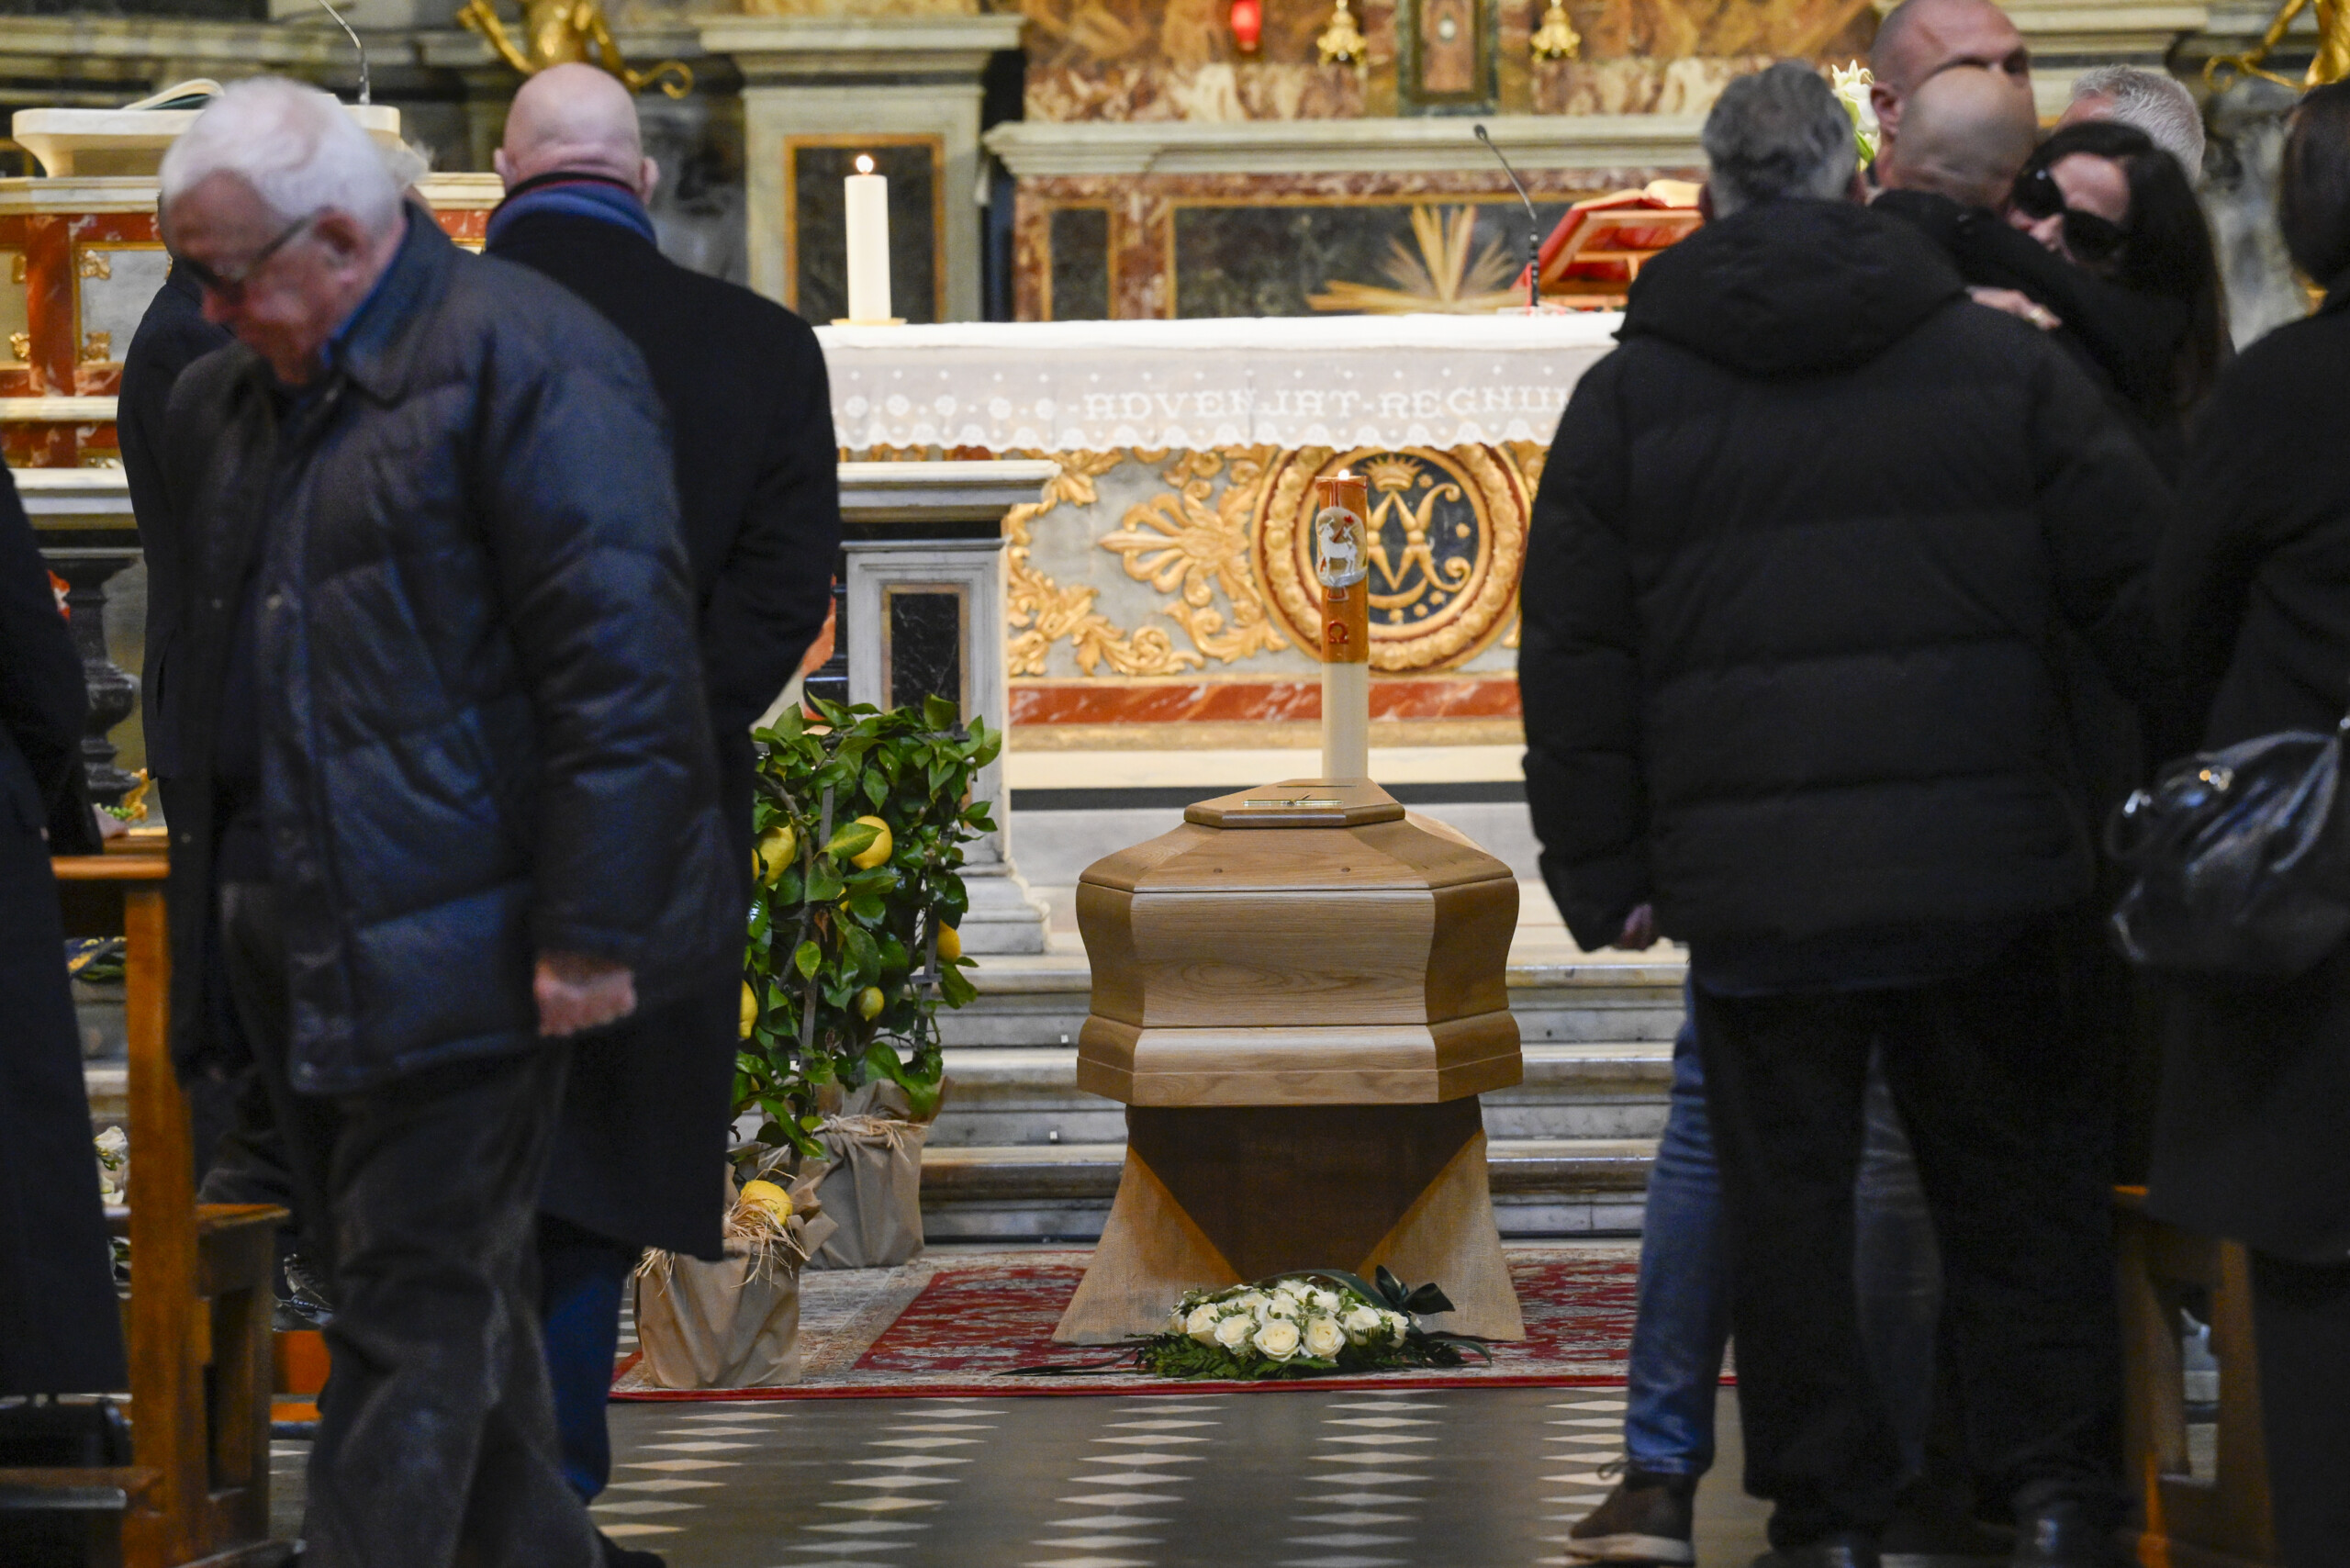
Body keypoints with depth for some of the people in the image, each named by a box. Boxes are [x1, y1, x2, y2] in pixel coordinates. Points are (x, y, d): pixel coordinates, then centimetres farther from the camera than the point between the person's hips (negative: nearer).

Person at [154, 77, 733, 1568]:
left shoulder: (528, 362, -11)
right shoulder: (233, 399, 16)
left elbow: (621, 661, -16)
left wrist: (592, 931, -19)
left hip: (457, 936, -8)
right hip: (300, 938, 8)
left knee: (417, 1298, -6)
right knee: (461, 1281, 16)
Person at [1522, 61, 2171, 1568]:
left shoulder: (1627, 397, 3)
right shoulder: (2003, 360, 2)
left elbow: (1576, 663, 3)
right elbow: (2142, 582, 2)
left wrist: (1606, 873, 9)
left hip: (1754, 881, 0)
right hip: (1979, 872, 0)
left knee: (1785, 1194, 8)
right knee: (2016, 1171, 11)